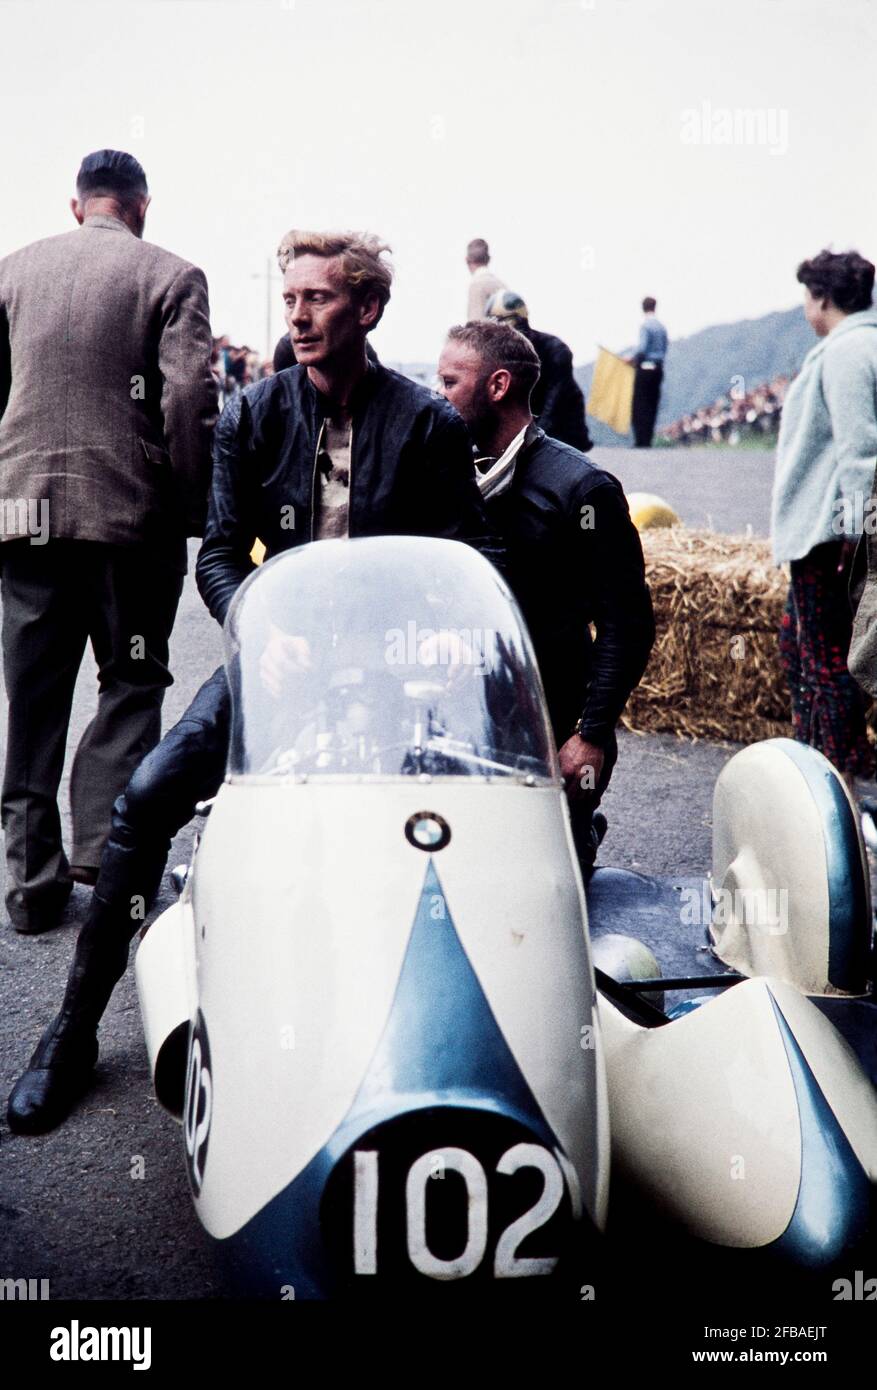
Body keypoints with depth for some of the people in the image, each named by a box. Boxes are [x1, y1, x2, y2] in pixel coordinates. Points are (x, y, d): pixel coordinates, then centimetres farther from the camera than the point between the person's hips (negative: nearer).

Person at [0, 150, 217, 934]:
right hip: (132, 513, -3)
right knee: (132, 682, 10)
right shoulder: (171, 275, -2)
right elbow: (189, 397, -12)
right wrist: (193, 508, -4)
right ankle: (103, 847, -1)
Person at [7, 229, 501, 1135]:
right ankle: (76, 1025, 1)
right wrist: (259, 633, -19)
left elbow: (473, 559, 1)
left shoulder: (428, 424, 0)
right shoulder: (253, 416, 6)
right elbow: (218, 554, 2)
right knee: (146, 797, -14)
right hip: (277, 651, 2)